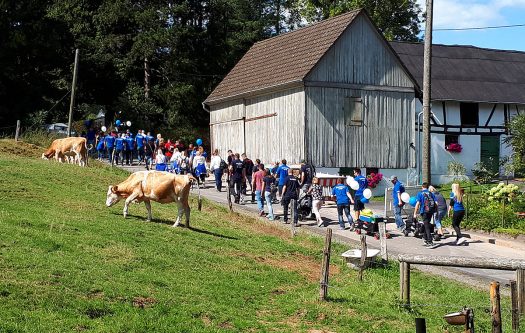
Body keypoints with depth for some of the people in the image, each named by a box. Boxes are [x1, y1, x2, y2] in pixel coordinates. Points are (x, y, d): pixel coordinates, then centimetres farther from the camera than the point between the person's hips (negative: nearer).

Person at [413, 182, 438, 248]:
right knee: (427, 225, 22)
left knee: (427, 227, -6)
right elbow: (436, 203, 4)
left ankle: (430, 243, -15)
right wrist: (435, 211, 14)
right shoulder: (431, 193, 12)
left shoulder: (420, 193, 1)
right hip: (431, 211, 4)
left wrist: (415, 213, -5)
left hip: (424, 211, -4)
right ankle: (426, 240, 30)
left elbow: (418, 203, -8)